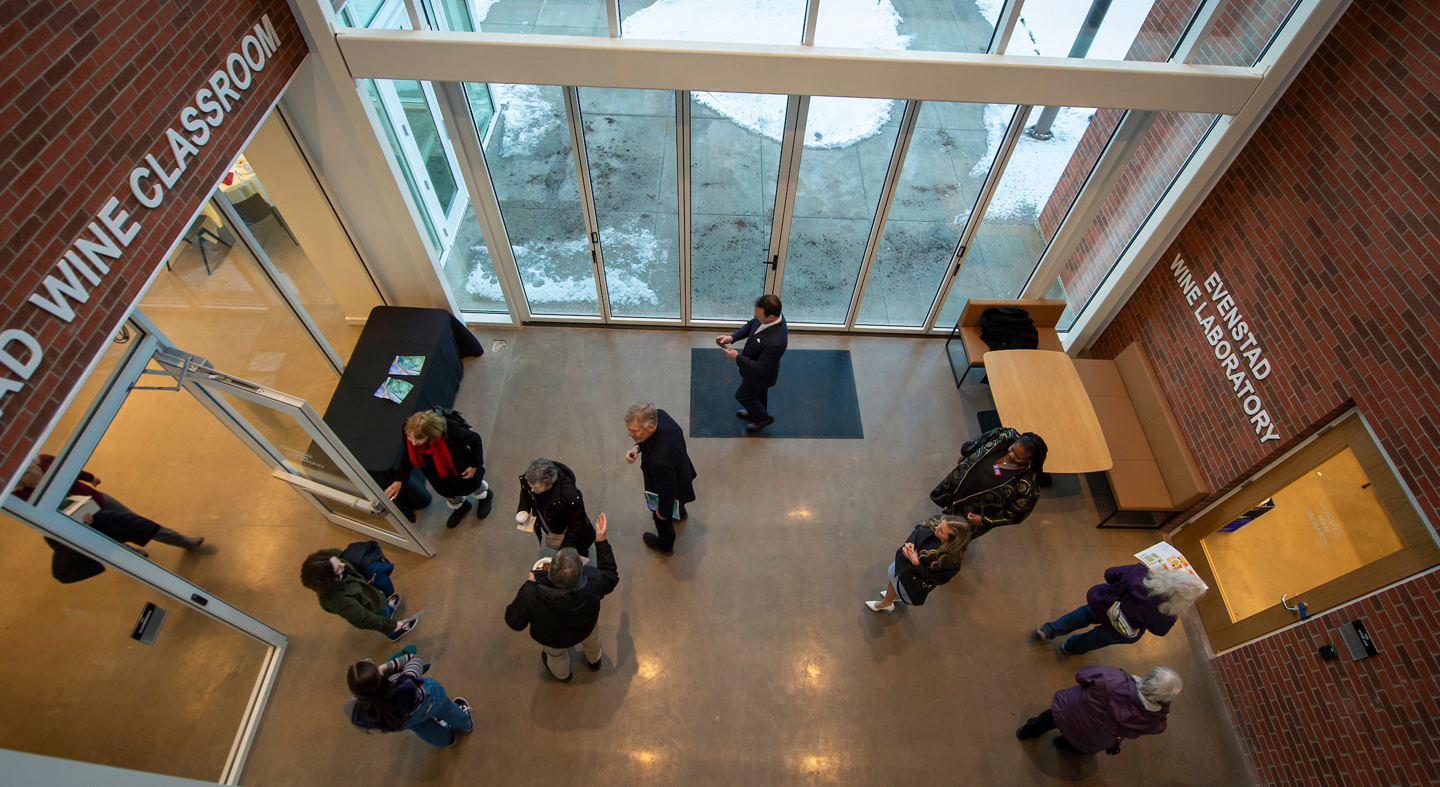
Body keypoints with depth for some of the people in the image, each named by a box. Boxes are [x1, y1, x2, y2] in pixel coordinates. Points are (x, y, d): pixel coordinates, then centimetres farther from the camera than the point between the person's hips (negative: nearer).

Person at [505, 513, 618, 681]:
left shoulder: (531, 596, -46)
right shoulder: (593, 582, -43)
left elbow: (514, 623, -24)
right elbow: (611, 575, -18)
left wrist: (529, 584, -18)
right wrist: (601, 539, -20)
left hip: (552, 640, -1)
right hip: (585, 630, 1)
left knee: (555, 655, 37)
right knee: (592, 639, 39)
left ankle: (562, 675, 69)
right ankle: (594, 661, 71)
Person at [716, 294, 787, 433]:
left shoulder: (775, 343, -46)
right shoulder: (769, 316, -23)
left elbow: (761, 368, -34)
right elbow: (750, 325, -3)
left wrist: (738, 357, -26)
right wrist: (732, 337, -16)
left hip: (760, 375, -7)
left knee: (742, 396, 20)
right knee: (760, 393, 33)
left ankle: (763, 418, 46)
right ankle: (756, 414, 63)